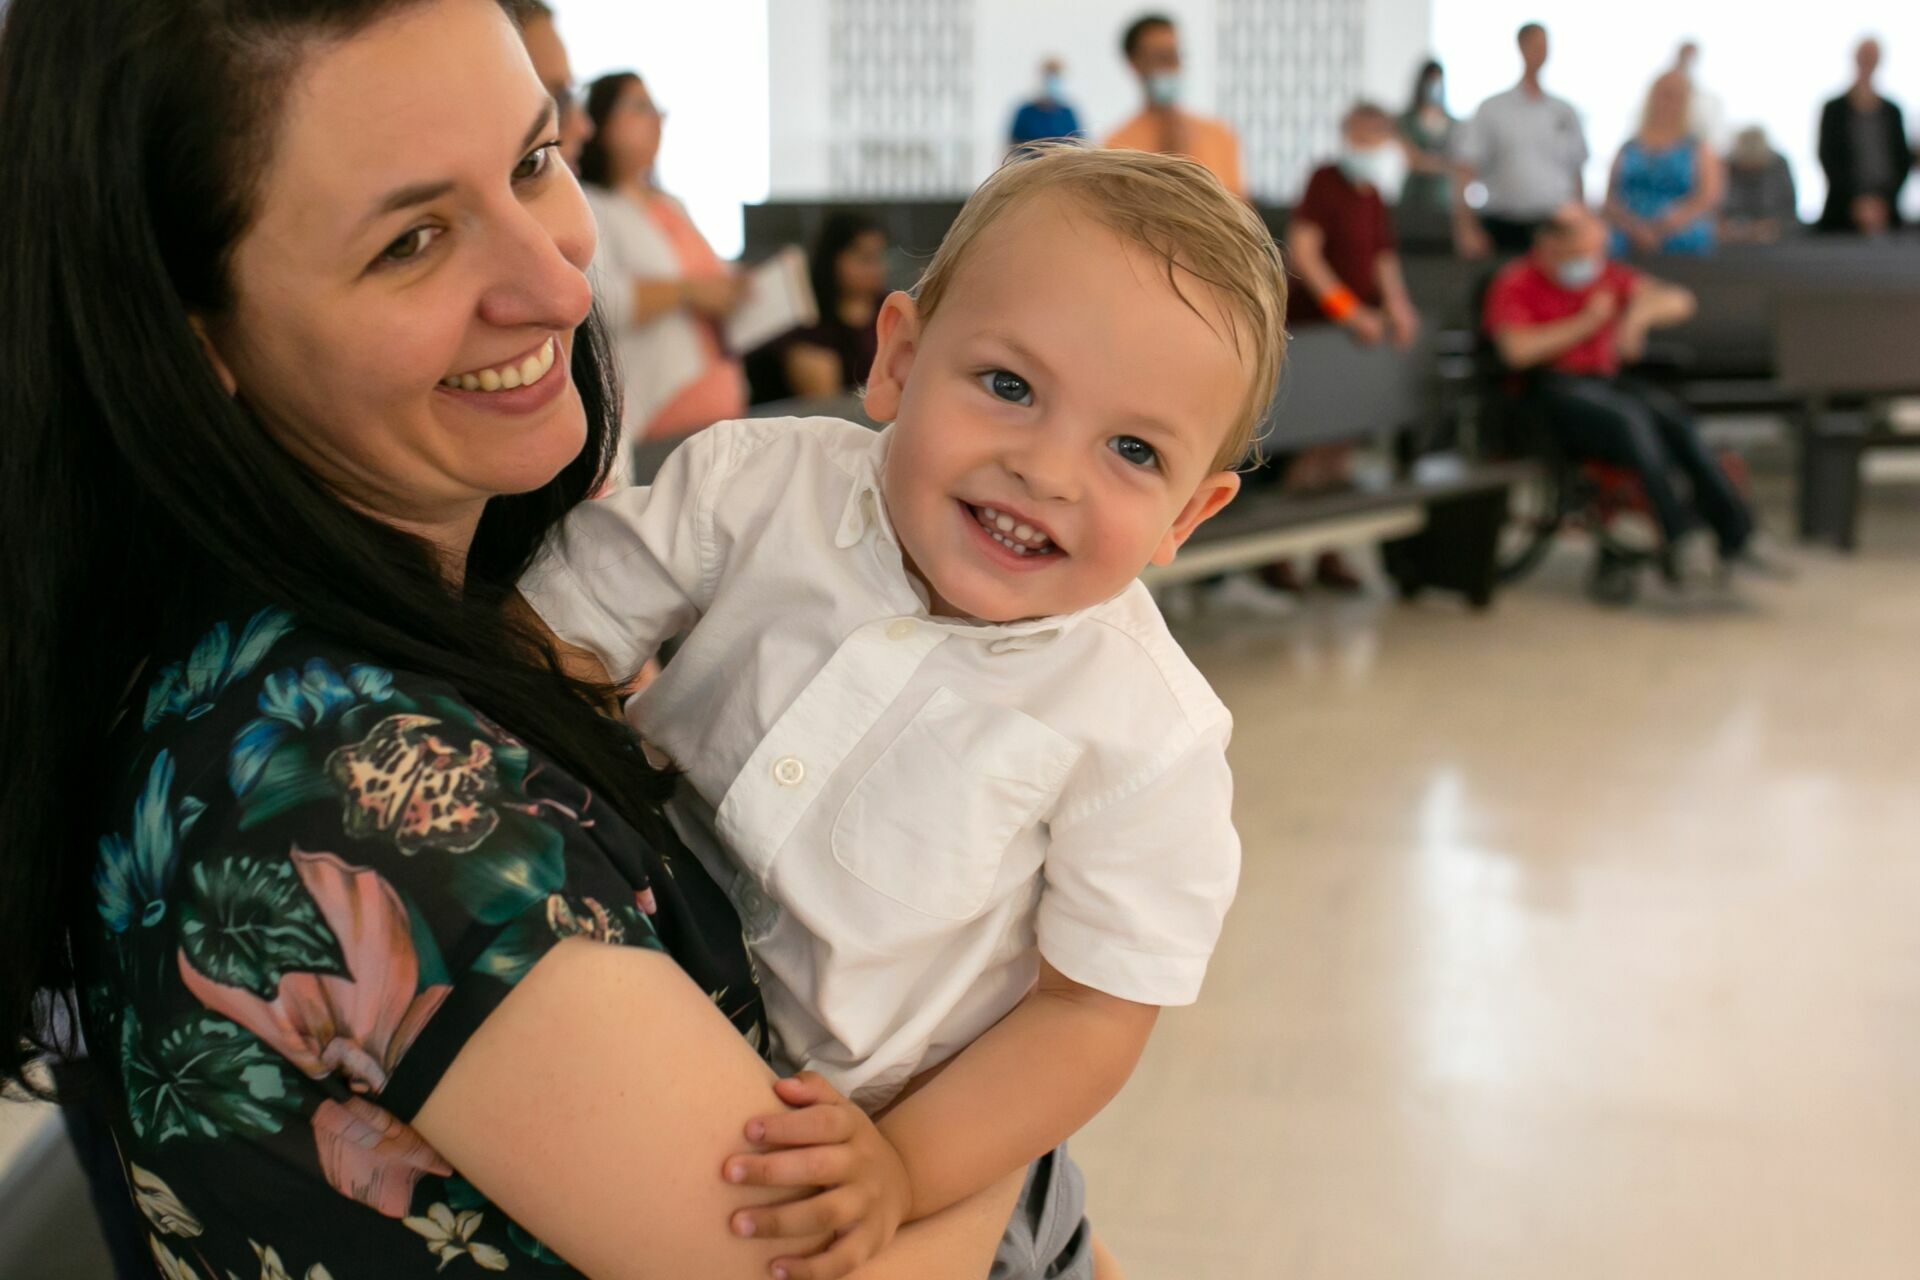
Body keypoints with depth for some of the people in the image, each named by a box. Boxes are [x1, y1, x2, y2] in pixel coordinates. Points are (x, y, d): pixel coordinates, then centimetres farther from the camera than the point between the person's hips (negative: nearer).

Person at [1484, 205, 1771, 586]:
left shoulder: (1606, 276, 16)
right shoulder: (1514, 284, 2)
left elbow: (1678, 300, 10)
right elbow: (1518, 351, -15)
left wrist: (1639, 314, -13)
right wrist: (1587, 322, -8)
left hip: (1606, 380, 5)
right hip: (1550, 390, -5)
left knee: (1672, 415, -24)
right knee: (1629, 417, -33)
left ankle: (1733, 533, -24)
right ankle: (1677, 533, -34)